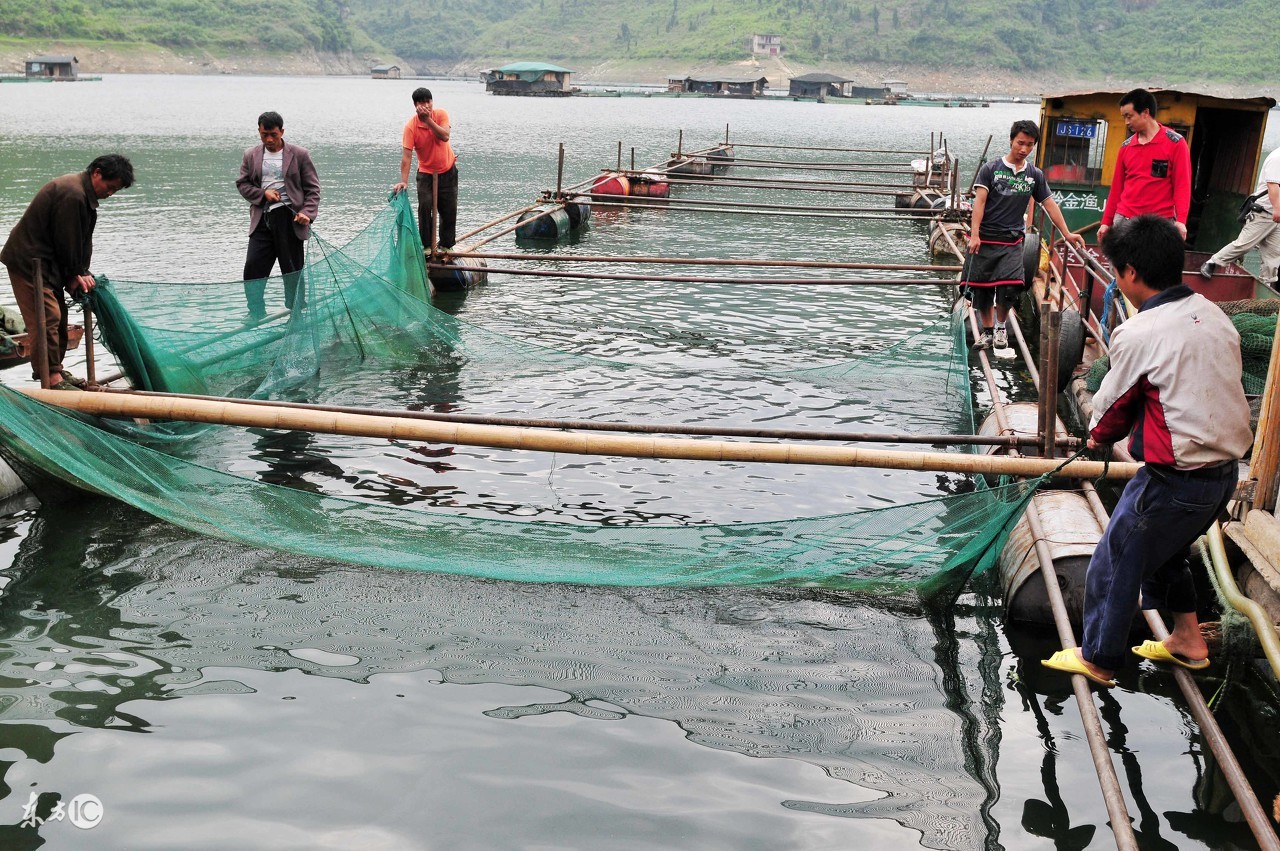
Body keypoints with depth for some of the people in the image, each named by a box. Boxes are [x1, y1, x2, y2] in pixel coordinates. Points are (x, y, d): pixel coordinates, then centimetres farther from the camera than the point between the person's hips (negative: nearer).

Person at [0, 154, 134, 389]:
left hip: (45, 261, 11)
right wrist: (73, 276, -9)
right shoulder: (72, 194, -23)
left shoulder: (85, 194, 10)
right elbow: (67, 241, -20)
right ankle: (51, 377, -11)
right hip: (29, 262, -11)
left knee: (58, 315, 14)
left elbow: (83, 240, 11)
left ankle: (55, 370, 23)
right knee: (47, 318, -12)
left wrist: (82, 273, 0)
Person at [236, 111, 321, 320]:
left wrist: (307, 213, -14)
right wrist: (263, 193, -6)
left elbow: (312, 189, 1)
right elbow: (242, 183, 13)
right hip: (262, 219, 3)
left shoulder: (299, 155, 1)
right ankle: (256, 315, 11)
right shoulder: (251, 155, 10)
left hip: (289, 219, -3)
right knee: (253, 267, -1)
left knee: (293, 271, 4)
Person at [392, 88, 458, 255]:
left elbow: (445, 136, -28)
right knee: (425, 207, -14)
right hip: (426, 172, -2)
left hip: (448, 170, 2)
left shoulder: (441, 114, -11)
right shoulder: (411, 126, -18)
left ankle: (446, 245, 20)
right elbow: (406, 155, -23)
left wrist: (428, 120, -33)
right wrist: (404, 181, -32)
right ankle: (426, 245, -3)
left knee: (449, 210, 5)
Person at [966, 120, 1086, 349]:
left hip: (1012, 242, 1)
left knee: (1009, 286, -15)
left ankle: (1001, 326, 10)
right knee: (981, 288, 2)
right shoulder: (991, 169, 0)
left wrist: (1067, 233, 8)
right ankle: (987, 331, 21)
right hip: (985, 239, -1)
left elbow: (1049, 204, 13)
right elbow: (979, 201, -7)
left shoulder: (1035, 175, 8)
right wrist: (974, 234, -17)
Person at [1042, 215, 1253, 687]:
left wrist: (1098, 434, 17)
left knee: (1115, 563, 10)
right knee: (1165, 550, 29)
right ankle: (1187, 639, 41)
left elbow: (1114, 404, -6)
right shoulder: (1214, 316, 4)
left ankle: (1096, 660, 25)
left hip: (1176, 480, -8)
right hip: (1226, 469, 8)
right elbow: (1202, 391, 11)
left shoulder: (1138, 334, -19)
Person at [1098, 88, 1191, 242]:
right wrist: (1106, 221, 12)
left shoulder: (1175, 143, -2)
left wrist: (1181, 220, -17)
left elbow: (1182, 184, -6)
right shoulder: (1126, 146, 12)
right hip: (1124, 220, 4)